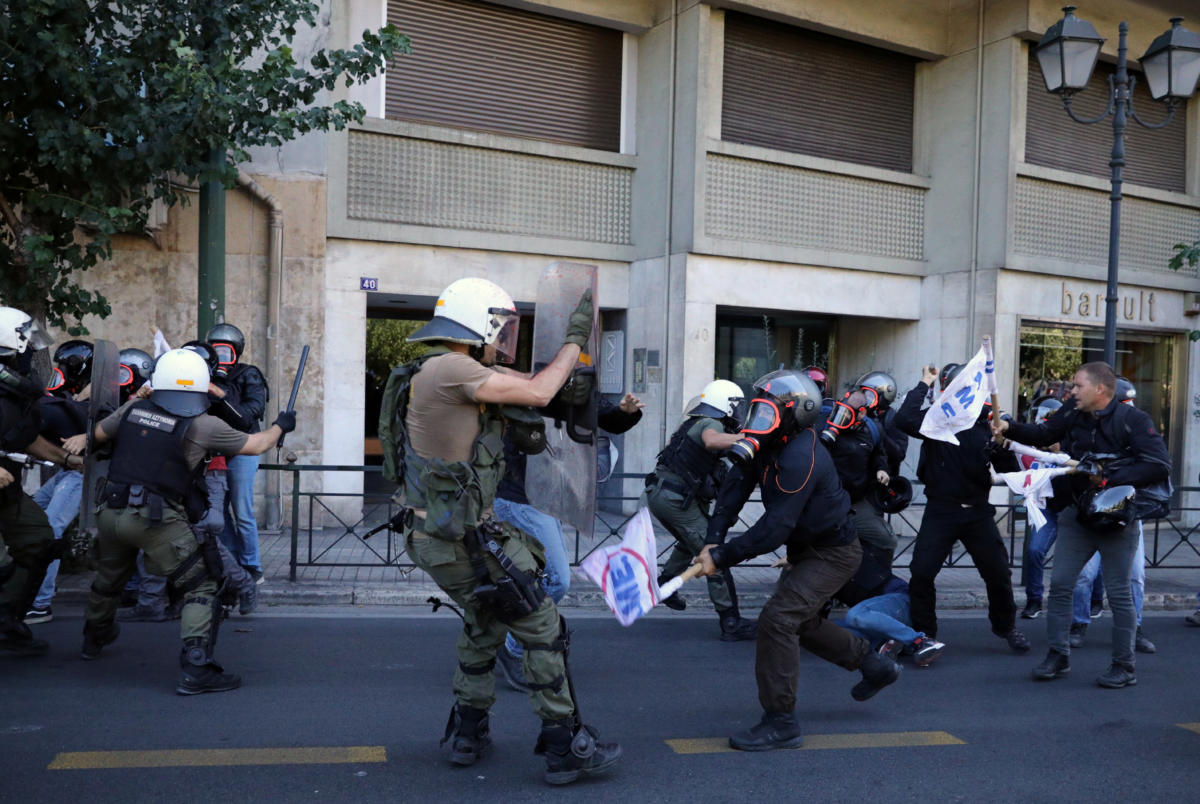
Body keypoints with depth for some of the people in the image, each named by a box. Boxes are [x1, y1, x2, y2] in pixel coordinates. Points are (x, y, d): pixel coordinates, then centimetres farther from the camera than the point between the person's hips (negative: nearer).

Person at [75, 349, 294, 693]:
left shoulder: (134, 409, 6)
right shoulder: (202, 425, -8)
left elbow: (98, 434, 24)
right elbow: (255, 446, 2)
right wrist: (280, 426, 21)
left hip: (112, 511, 6)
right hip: (157, 520, -6)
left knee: (108, 579, 30)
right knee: (200, 587, 0)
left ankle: (94, 638, 55)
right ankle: (196, 668, -10)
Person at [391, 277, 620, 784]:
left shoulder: (439, 373, 11)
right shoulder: (447, 369, -19)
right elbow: (537, 393, -17)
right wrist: (574, 341, -5)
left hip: (436, 538, 10)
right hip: (466, 542, -10)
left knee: (484, 625, 27)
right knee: (544, 631, 2)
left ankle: (467, 733, 35)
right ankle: (565, 747, 12)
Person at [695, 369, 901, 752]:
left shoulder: (801, 458, -32)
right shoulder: (768, 444, -3)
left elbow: (775, 527, -37)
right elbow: (734, 487, -10)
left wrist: (722, 557, -35)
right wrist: (713, 541, -24)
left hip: (833, 554, -10)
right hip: (805, 548, 11)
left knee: (778, 617, -21)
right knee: (800, 621, 24)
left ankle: (780, 723, -12)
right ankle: (875, 666, 44)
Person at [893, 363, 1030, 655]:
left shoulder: (987, 422, 2)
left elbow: (1008, 471, 6)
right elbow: (904, 420, -28)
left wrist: (1003, 446, -14)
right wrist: (924, 384, -19)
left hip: (977, 510, 3)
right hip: (941, 510, -2)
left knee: (998, 572, 9)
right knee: (921, 573, -9)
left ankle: (1005, 625, 35)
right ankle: (923, 633, 10)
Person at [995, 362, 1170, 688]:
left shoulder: (1132, 420, -14)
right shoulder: (1073, 413, 0)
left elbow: (1160, 465, -20)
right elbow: (1041, 434, 3)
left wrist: (1110, 478, -22)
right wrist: (1010, 428, -14)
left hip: (1117, 517, -5)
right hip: (1077, 515, 5)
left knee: (1119, 593, 3)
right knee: (1059, 585, 4)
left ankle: (1124, 667, 14)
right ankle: (1058, 656, 15)